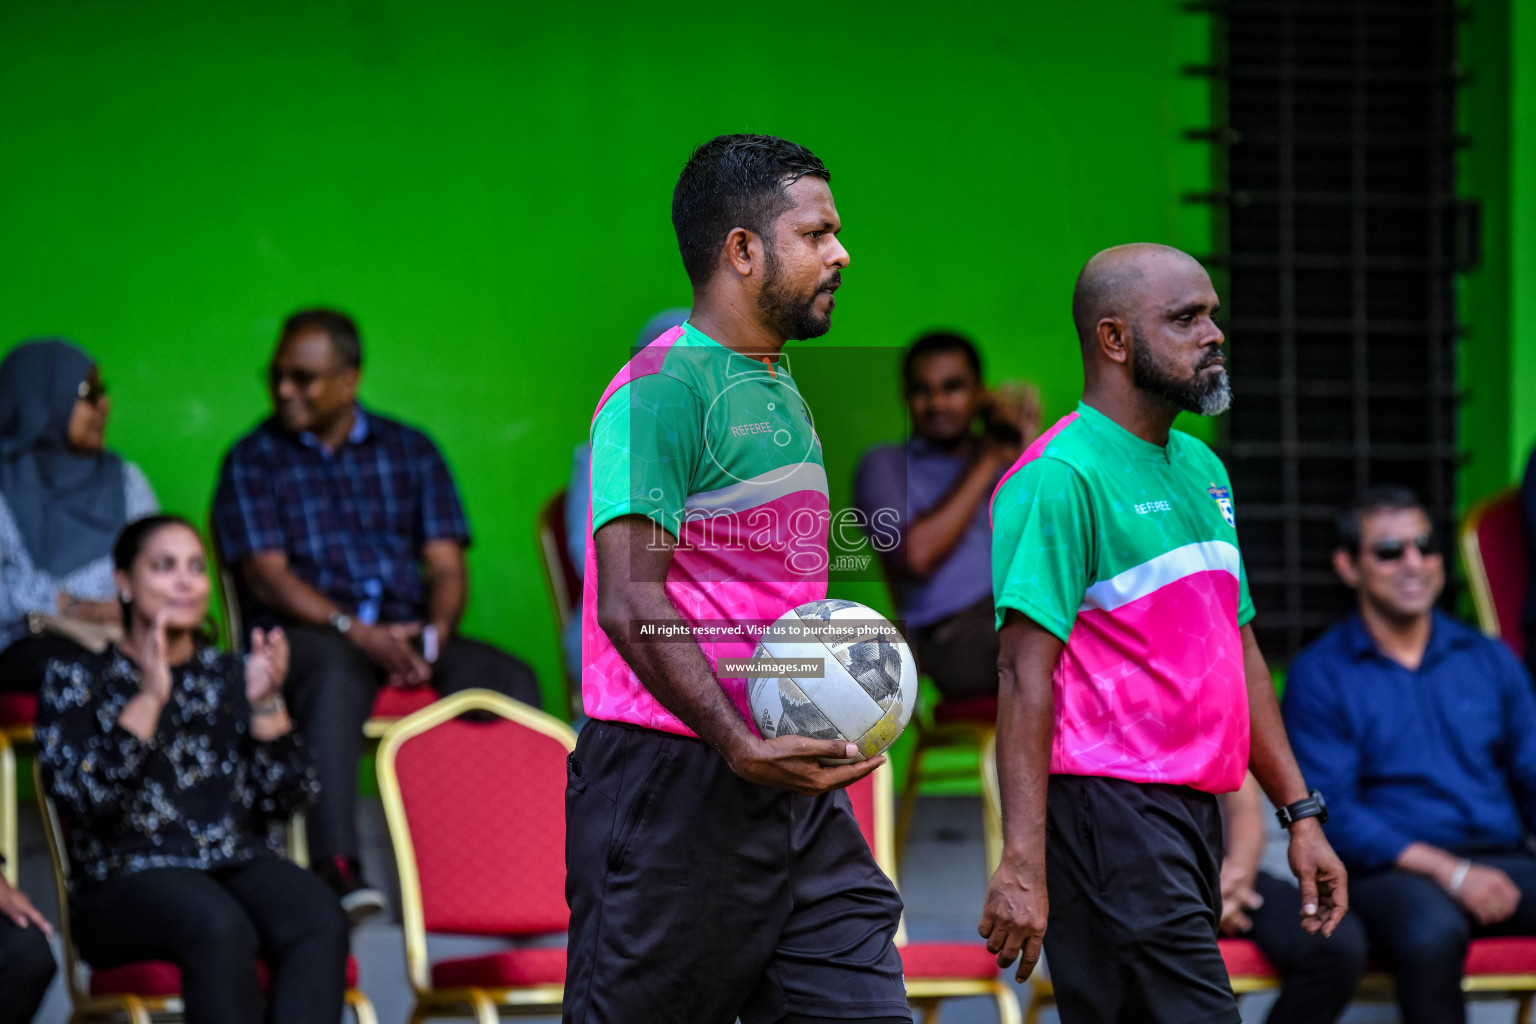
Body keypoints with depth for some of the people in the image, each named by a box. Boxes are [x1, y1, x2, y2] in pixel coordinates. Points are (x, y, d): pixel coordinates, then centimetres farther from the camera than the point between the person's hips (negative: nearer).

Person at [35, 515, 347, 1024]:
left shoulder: (231, 675, 21)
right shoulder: (77, 679, 11)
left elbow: (287, 800, 12)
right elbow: (80, 800, -7)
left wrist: (265, 703, -2)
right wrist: (150, 699, -12)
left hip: (242, 864, 4)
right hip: (127, 879, -4)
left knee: (322, 923, -31)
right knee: (220, 928, -38)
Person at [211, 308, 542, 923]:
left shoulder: (409, 452, 18)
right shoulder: (253, 461, 9)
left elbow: (447, 566, 11)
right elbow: (266, 577, -2)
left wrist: (431, 637, -12)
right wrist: (357, 631, -17)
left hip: (404, 633, 3)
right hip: (307, 634, -3)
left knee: (511, 683, -26)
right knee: (333, 676, -40)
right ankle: (335, 867, -53)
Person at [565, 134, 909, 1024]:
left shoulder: (782, 393, 20)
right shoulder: (663, 385, -10)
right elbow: (631, 603, -19)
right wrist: (742, 747, -25)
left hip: (793, 785, 9)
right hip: (672, 783, -9)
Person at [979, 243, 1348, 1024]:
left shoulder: (1201, 468, 19)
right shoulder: (1059, 477, -10)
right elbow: (1026, 673, -16)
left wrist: (1300, 812, 19)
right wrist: (1022, 862, -23)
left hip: (1195, 812, 9)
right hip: (1110, 813, -9)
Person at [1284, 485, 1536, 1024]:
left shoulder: (1491, 661, 21)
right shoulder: (1319, 674, 6)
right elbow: (1330, 812, -4)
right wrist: (1447, 871, -16)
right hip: (1387, 873, -4)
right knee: (1432, 931, -40)